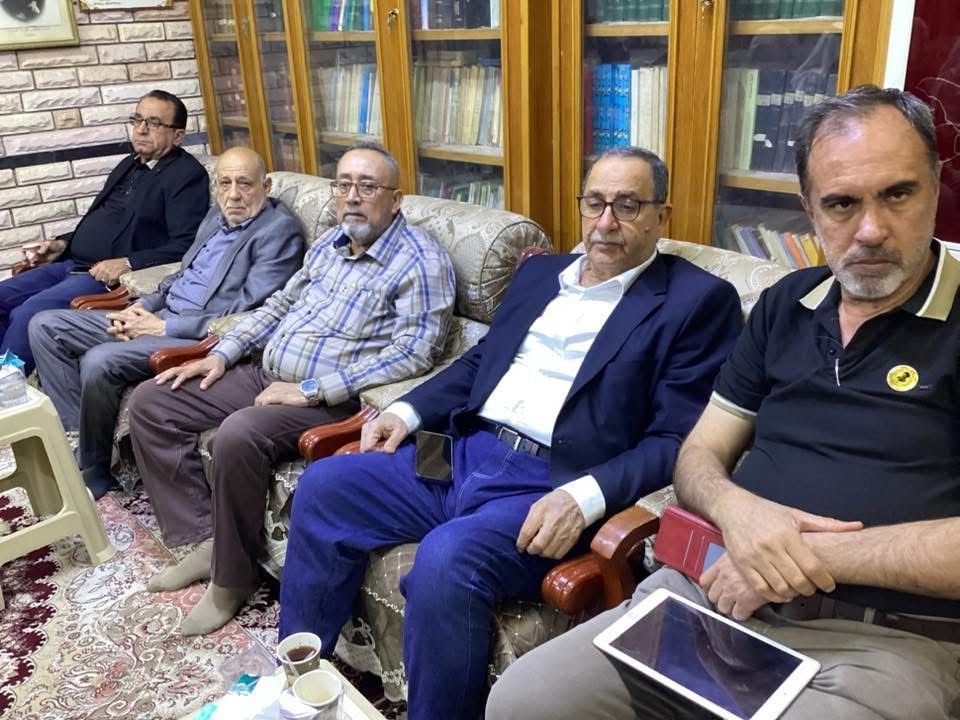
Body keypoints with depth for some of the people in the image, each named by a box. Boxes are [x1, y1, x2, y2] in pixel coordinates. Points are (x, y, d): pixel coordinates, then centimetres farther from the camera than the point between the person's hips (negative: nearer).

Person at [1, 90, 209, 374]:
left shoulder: (188, 175, -8)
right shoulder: (129, 165, 19)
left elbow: (186, 245, -17)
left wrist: (128, 263, -24)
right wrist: (63, 244, 12)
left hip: (111, 277, -9)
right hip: (73, 264, 9)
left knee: (27, 315, -24)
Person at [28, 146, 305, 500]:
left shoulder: (281, 229, -12)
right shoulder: (217, 215, 15)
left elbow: (247, 317, -20)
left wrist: (163, 327, -16)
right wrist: (142, 306, 4)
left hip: (201, 337, -9)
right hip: (160, 316, 10)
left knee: (99, 361, -29)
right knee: (45, 326, 4)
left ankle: (94, 471, -5)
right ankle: (80, 433, 2)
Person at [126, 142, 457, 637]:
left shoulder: (420, 261, -11)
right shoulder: (331, 243, 14)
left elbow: (414, 352, -21)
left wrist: (313, 389, -23)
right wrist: (223, 353, 10)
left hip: (331, 399, -9)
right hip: (265, 375, 9)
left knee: (238, 436, -34)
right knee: (150, 402, 4)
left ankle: (233, 578, -10)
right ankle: (203, 537, 6)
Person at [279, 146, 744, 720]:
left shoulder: (698, 300, -3)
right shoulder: (540, 271, 18)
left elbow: (676, 441, -10)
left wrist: (585, 496, -25)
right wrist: (408, 411, 8)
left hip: (554, 486, -7)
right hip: (465, 455, 7)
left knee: (446, 559, -32)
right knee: (324, 487, -1)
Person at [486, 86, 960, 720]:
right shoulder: (786, 304, 13)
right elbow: (699, 458, 12)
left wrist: (817, 551, -16)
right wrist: (734, 507, -10)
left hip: (886, 640, -4)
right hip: (714, 588, 5)